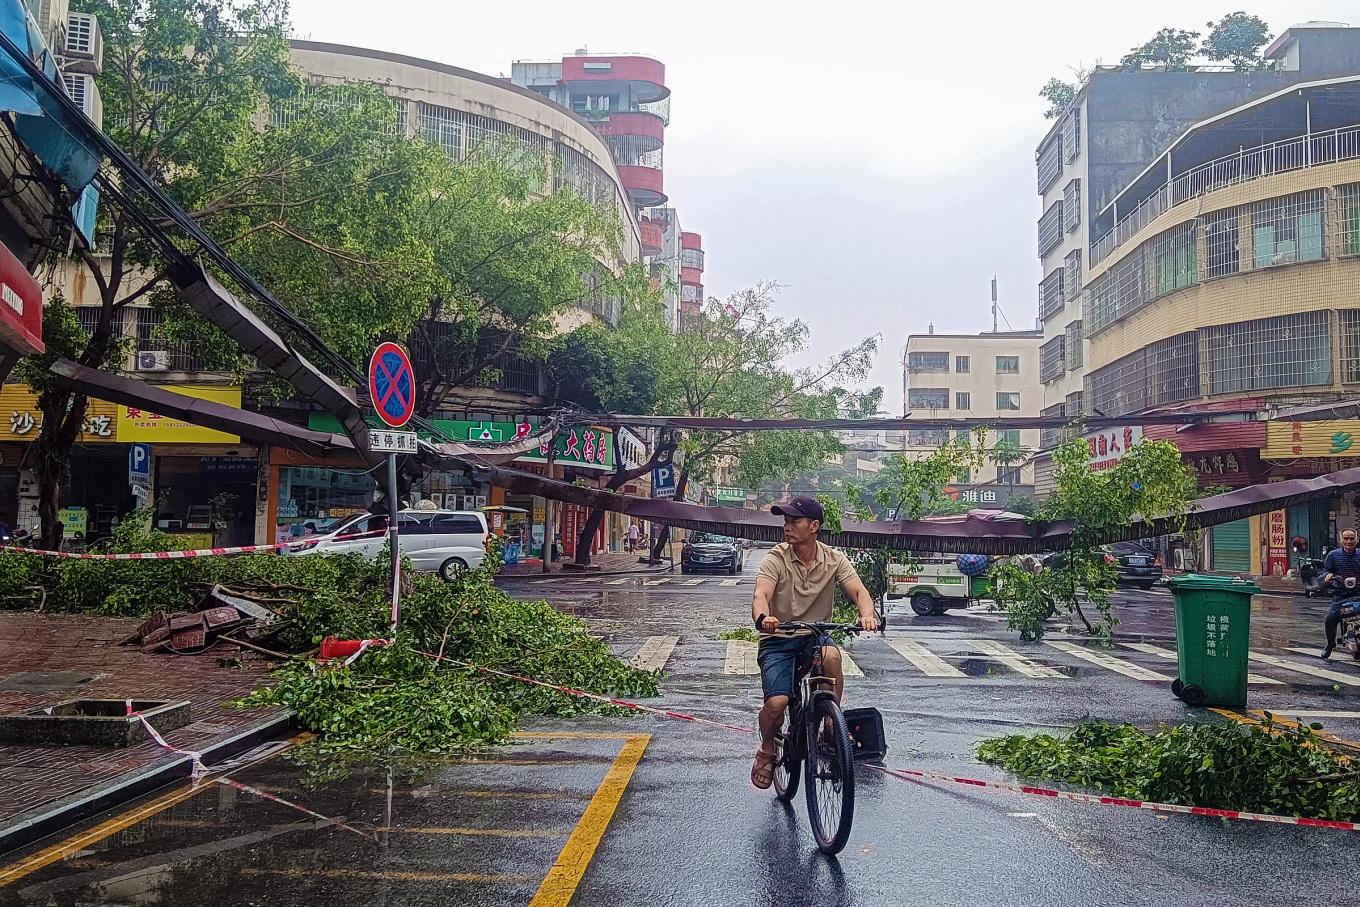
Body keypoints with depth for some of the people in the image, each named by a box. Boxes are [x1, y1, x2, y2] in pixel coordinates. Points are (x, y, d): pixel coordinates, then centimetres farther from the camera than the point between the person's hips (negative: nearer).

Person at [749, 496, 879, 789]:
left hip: (816, 636, 2)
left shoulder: (834, 559, -3)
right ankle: (767, 752, 10)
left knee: (831, 656, -35)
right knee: (776, 702, -23)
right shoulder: (776, 559, -10)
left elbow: (859, 591, -15)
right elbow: (761, 595, -26)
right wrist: (763, 618, -50)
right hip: (778, 641, -1)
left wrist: (867, 614, -39)